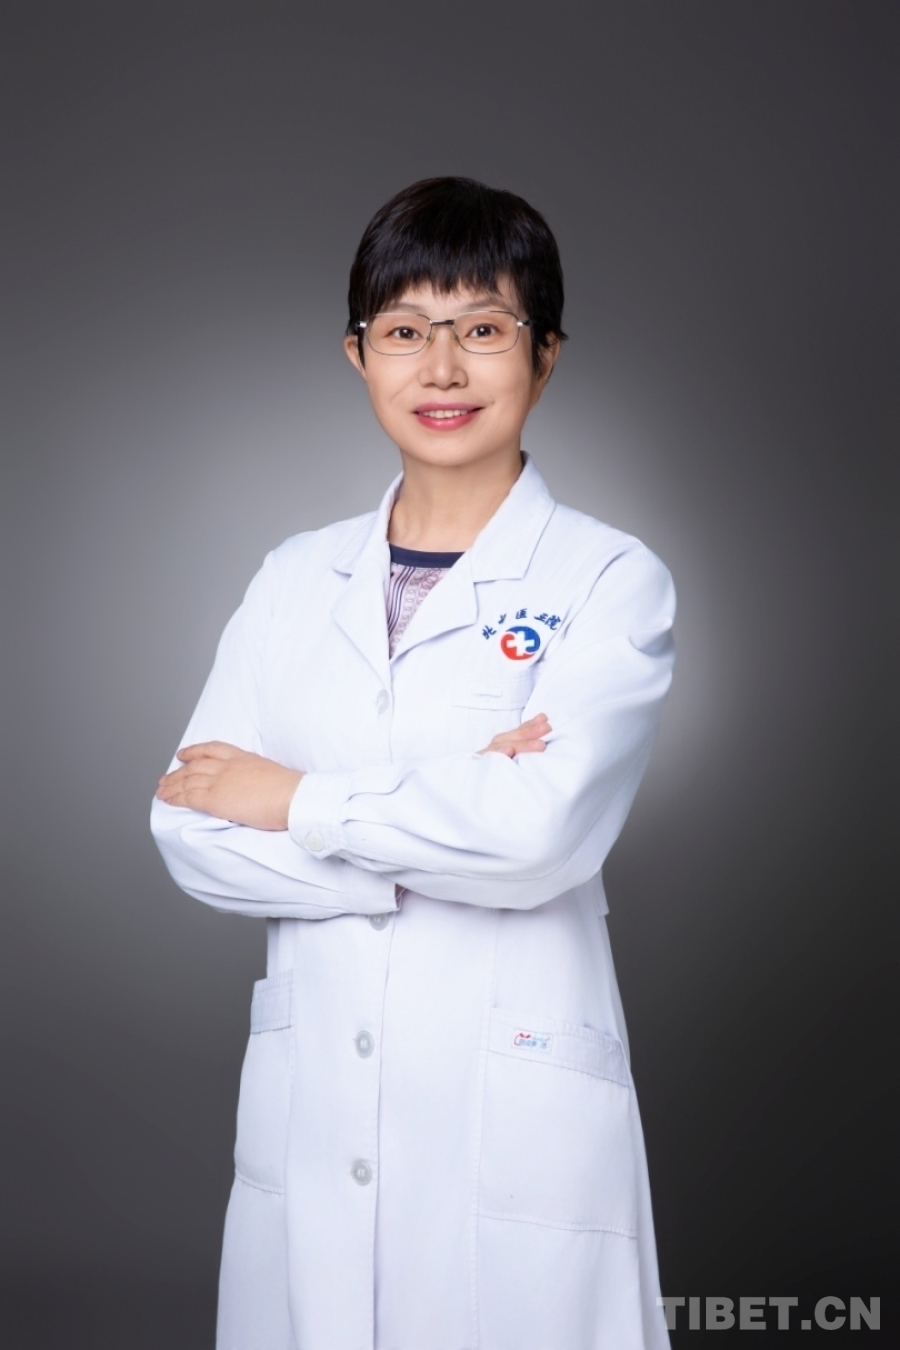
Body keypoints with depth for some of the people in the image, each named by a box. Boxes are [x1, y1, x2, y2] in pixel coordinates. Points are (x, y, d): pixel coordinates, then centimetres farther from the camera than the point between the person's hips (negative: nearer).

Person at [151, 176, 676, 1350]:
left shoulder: (611, 582, -5)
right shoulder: (298, 580, 8)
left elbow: (539, 832, -19)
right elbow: (190, 826, -2)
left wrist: (299, 803, -8)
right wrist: (436, 830, -13)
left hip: (516, 1117, -3)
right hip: (310, 1110, 4)